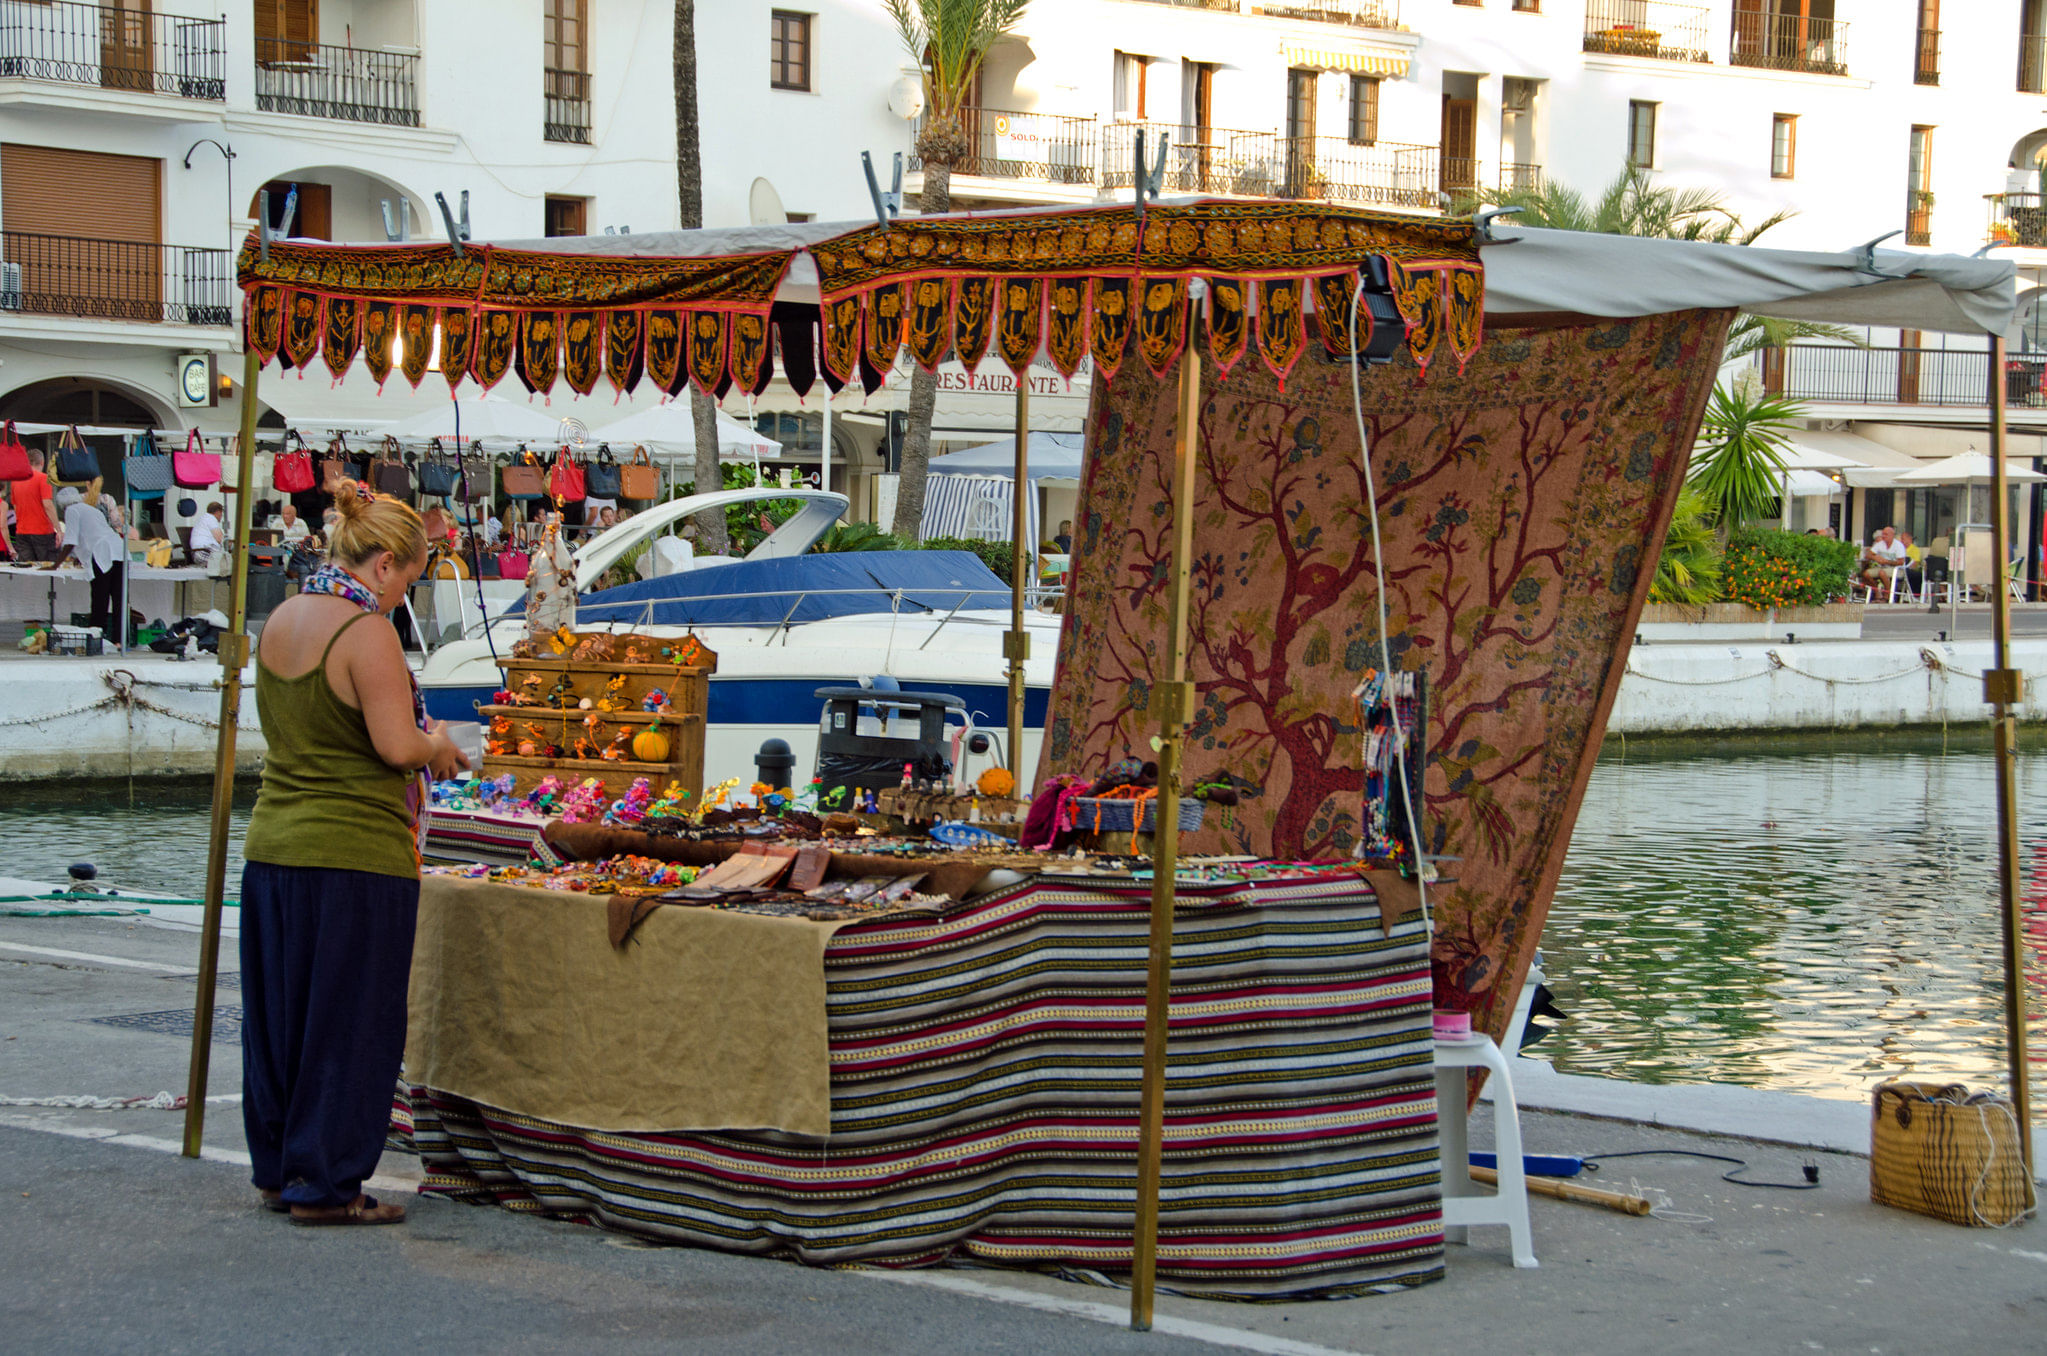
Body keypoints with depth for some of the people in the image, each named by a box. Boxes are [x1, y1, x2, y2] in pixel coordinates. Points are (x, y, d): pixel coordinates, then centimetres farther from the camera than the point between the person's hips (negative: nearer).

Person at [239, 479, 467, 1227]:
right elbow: (397, 746, -20)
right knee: (349, 1021, 1)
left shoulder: (281, 622, 10)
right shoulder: (365, 631, -15)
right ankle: (324, 1182, 5)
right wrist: (439, 747, 2)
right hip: (355, 851, -8)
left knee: (279, 1013, 15)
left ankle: (278, 1168, 25)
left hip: (273, 843, 8)